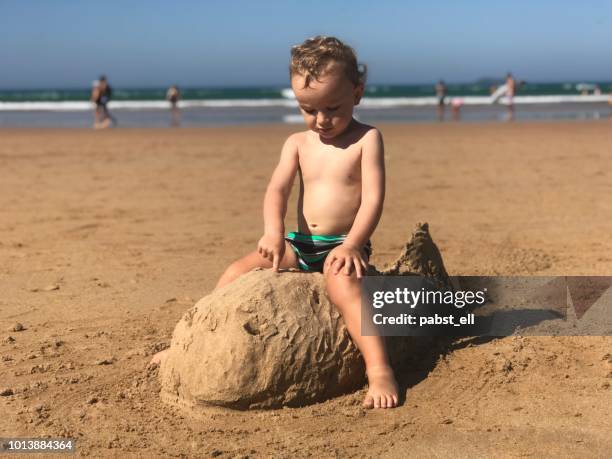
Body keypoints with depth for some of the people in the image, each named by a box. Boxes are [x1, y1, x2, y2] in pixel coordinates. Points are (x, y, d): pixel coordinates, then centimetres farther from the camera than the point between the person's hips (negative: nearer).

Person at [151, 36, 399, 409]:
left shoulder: (367, 139, -5)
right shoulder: (297, 143, 9)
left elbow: (373, 198, -14)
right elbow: (277, 189, -4)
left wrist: (351, 245, -27)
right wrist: (273, 232, -23)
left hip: (344, 245, -5)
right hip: (301, 244, 6)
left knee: (343, 285, -37)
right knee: (236, 274, -3)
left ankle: (380, 371, -43)